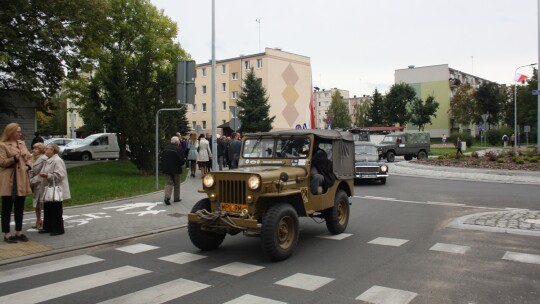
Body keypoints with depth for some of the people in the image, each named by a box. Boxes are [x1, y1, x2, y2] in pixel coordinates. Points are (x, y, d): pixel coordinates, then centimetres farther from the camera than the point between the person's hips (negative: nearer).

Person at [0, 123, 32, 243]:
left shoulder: (22, 143, 14)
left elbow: (29, 157, 17)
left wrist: (28, 166, -1)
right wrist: (14, 159, -25)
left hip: (22, 179, 7)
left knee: (20, 208, 11)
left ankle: (19, 232, 20)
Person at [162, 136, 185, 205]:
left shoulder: (166, 148, 4)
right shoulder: (178, 149, -15)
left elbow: (162, 159, 9)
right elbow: (182, 160, -18)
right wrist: (183, 162, 4)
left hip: (167, 169, 4)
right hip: (176, 169, -4)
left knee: (169, 183, 7)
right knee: (176, 184, 12)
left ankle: (167, 197, -13)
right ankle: (176, 198, 20)